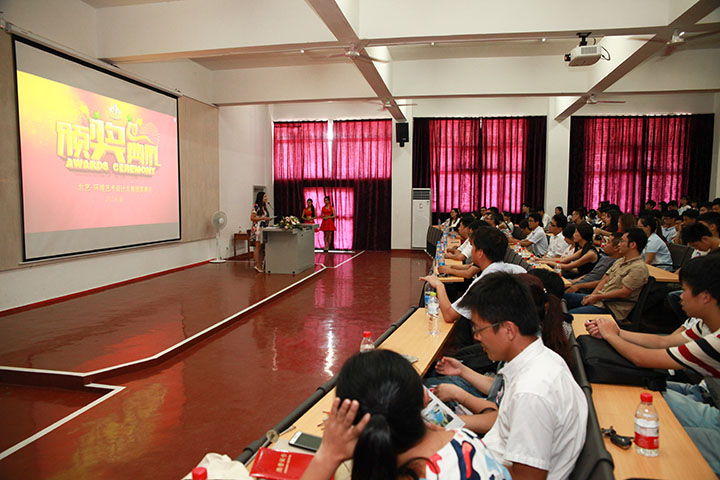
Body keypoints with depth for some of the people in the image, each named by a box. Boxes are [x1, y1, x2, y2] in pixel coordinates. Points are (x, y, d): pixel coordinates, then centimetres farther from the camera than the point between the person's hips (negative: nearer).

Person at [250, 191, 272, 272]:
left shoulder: (264, 206, 15)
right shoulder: (256, 206, -9)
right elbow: (252, 218, -13)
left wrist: (268, 219, 7)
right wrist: (263, 218, -17)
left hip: (264, 228, 8)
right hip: (258, 228, -8)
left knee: (262, 248, 7)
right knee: (258, 247, -6)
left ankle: (260, 265, 11)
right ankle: (257, 265, -2)